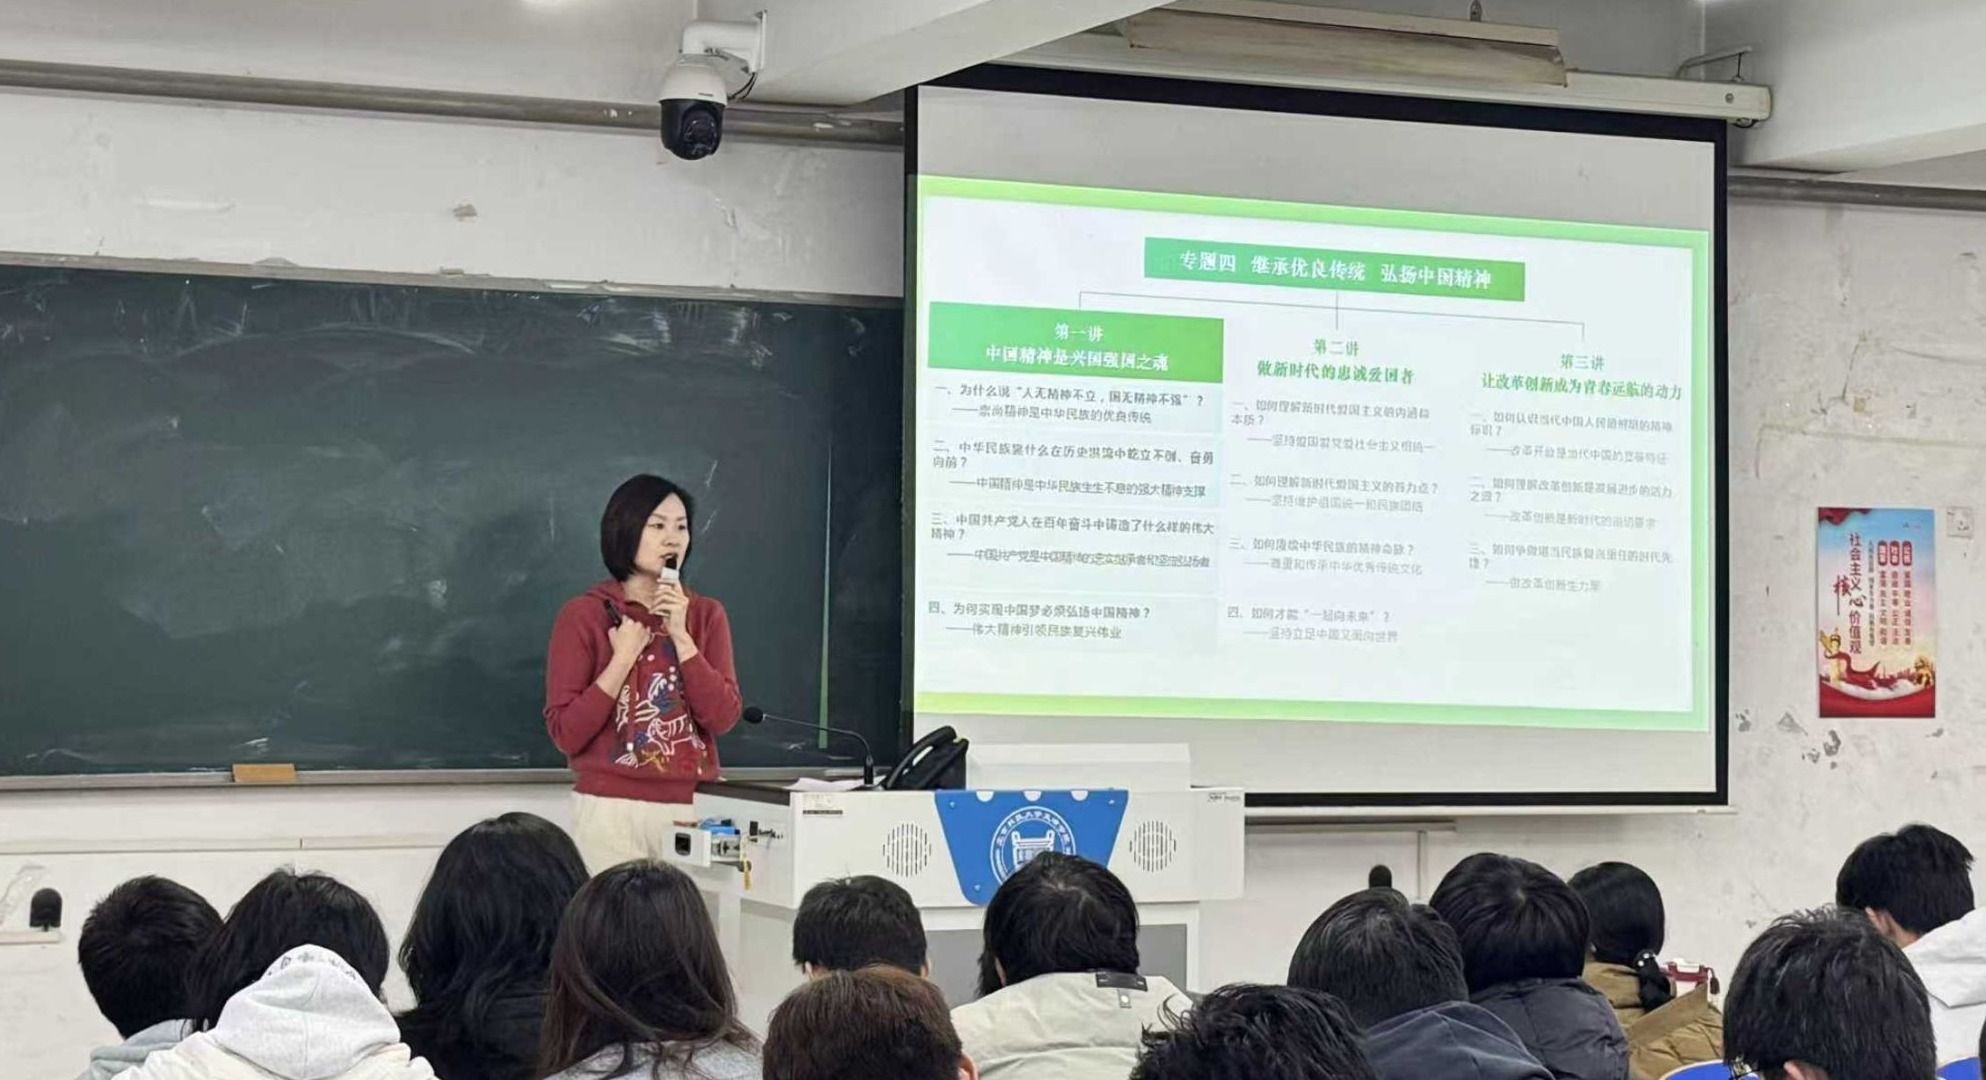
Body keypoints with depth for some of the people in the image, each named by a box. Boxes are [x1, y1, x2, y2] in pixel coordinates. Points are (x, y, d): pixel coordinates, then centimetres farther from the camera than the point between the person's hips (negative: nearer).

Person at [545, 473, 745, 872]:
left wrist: (681, 636, -8)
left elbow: (723, 717, -1)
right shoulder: (584, 615, 1)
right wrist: (622, 659, -10)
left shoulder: (705, 615, 11)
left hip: (692, 809, 2)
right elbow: (565, 733, -3)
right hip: (612, 809, -2)